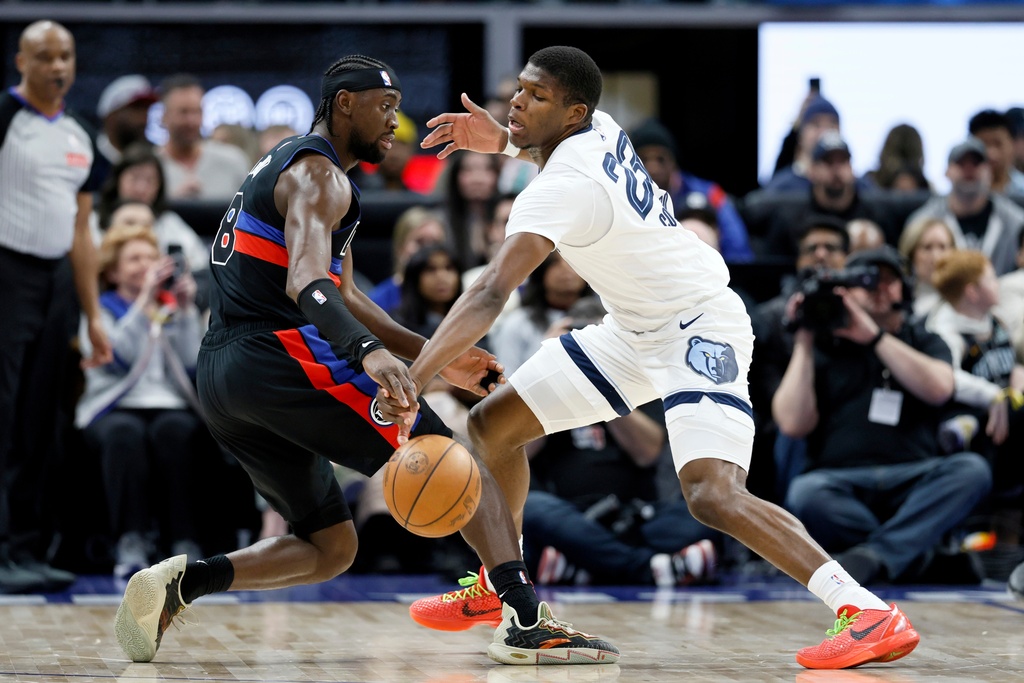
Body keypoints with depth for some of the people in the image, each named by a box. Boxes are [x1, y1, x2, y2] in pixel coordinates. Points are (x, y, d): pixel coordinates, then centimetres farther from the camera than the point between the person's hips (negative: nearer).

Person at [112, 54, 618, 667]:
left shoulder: (288, 167, 27)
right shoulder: (317, 173, -6)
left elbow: (342, 298, 31)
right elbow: (305, 283, -25)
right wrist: (370, 352, -42)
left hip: (220, 378, 10)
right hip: (279, 356, -10)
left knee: (331, 548, 15)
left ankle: (183, 582, -5)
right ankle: (528, 622, -18)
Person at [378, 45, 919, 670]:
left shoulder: (564, 188, -27)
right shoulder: (598, 128, -2)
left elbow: (491, 295, -40)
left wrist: (411, 381, -47)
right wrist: (501, 142, 11)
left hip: (700, 326, -10)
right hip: (636, 331, 10)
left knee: (713, 496, -30)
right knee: (492, 423, 9)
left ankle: (868, 614, -31)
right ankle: (500, 585, 28)